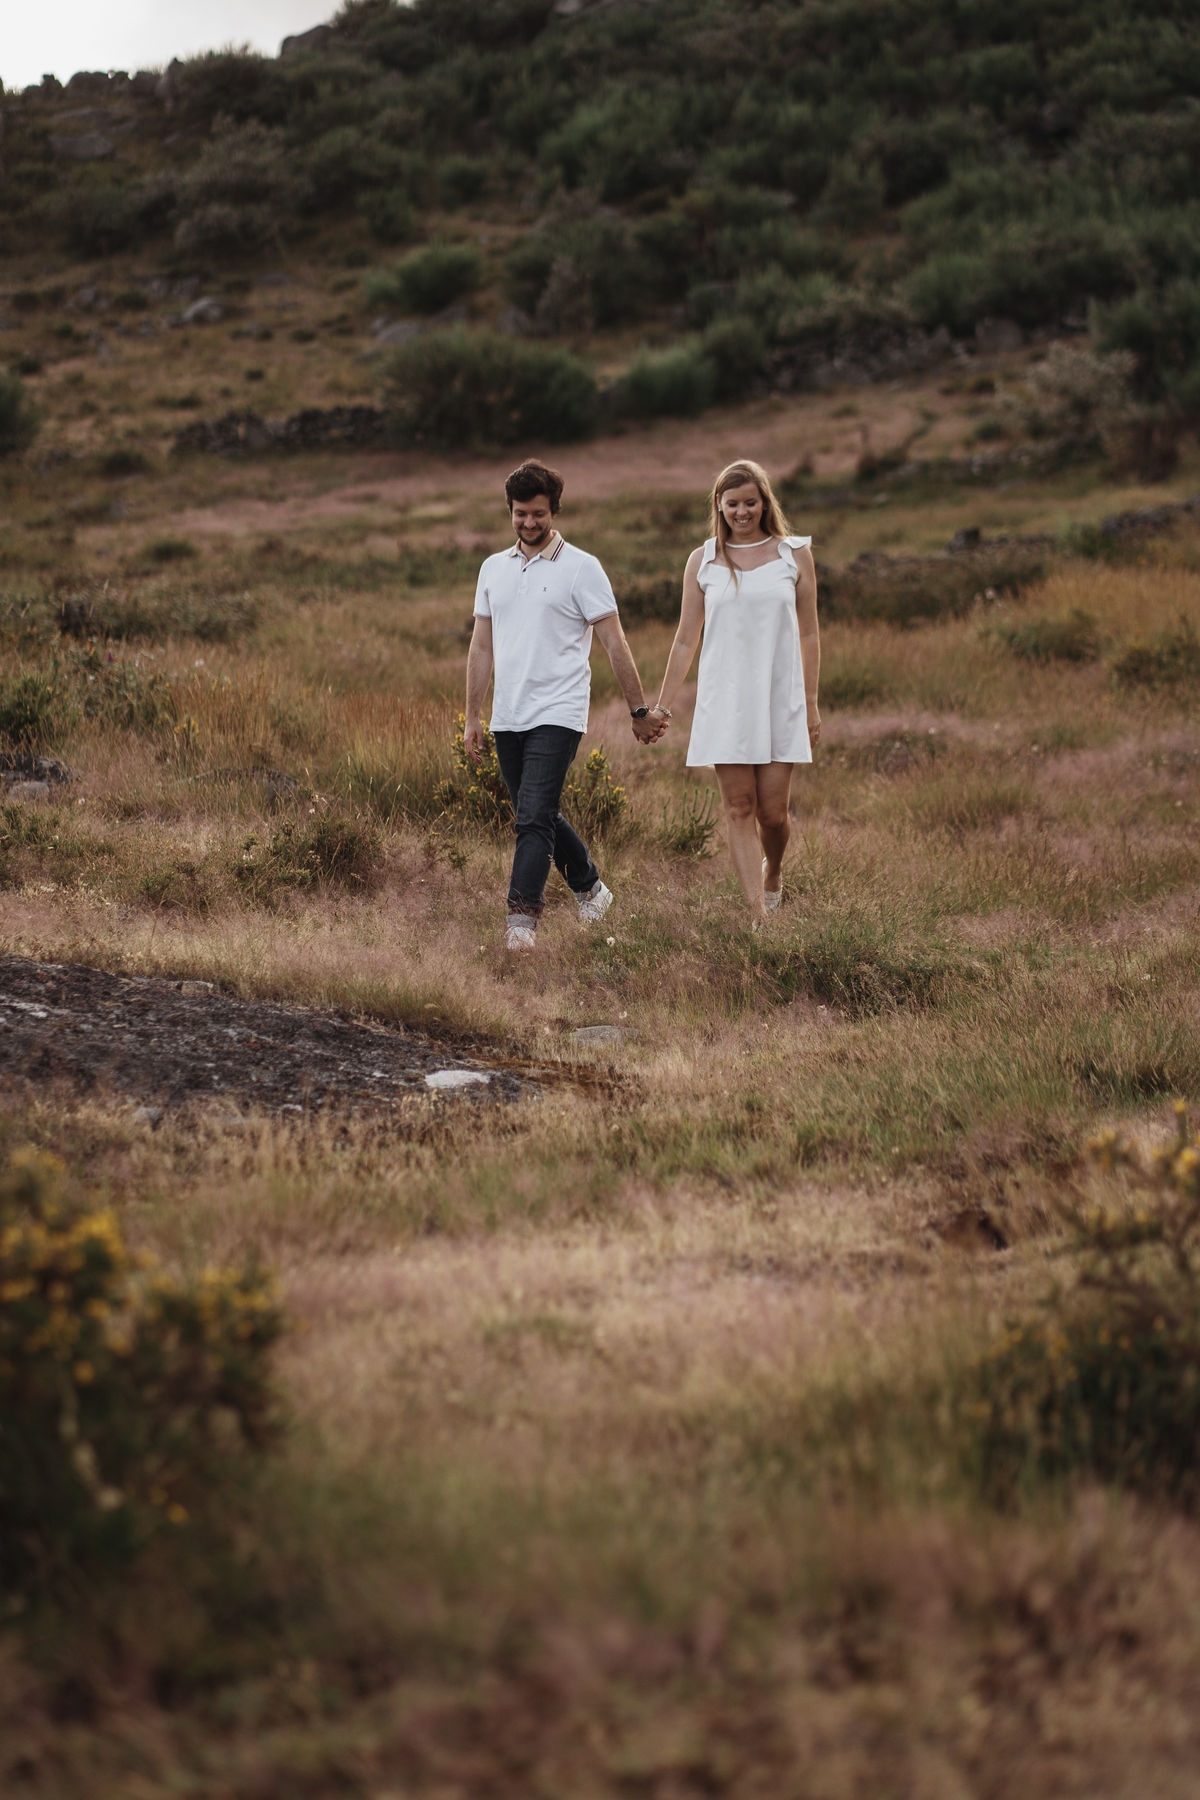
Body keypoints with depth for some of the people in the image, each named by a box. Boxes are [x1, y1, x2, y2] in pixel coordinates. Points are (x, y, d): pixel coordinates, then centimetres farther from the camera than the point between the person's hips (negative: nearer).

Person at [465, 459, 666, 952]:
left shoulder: (581, 568, -3)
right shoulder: (493, 568, 12)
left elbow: (614, 643, -3)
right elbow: (481, 646, 16)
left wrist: (639, 711, -3)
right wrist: (472, 717, 13)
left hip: (556, 716, -6)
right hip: (507, 718, 6)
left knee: (534, 818, -16)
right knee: (538, 818, 14)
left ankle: (521, 920, -19)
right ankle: (590, 888, 34)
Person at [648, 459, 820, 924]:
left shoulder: (793, 554, 4)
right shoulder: (703, 562, 5)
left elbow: (808, 635, 7)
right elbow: (686, 639, 9)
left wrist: (812, 705, 4)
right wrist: (663, 704, 7)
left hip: (780, 700, 0)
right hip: (724, 702, 0)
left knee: (772, 811, -2)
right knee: (739, 809, -4)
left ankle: (773, 874, 30)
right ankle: (759, 914, -3)